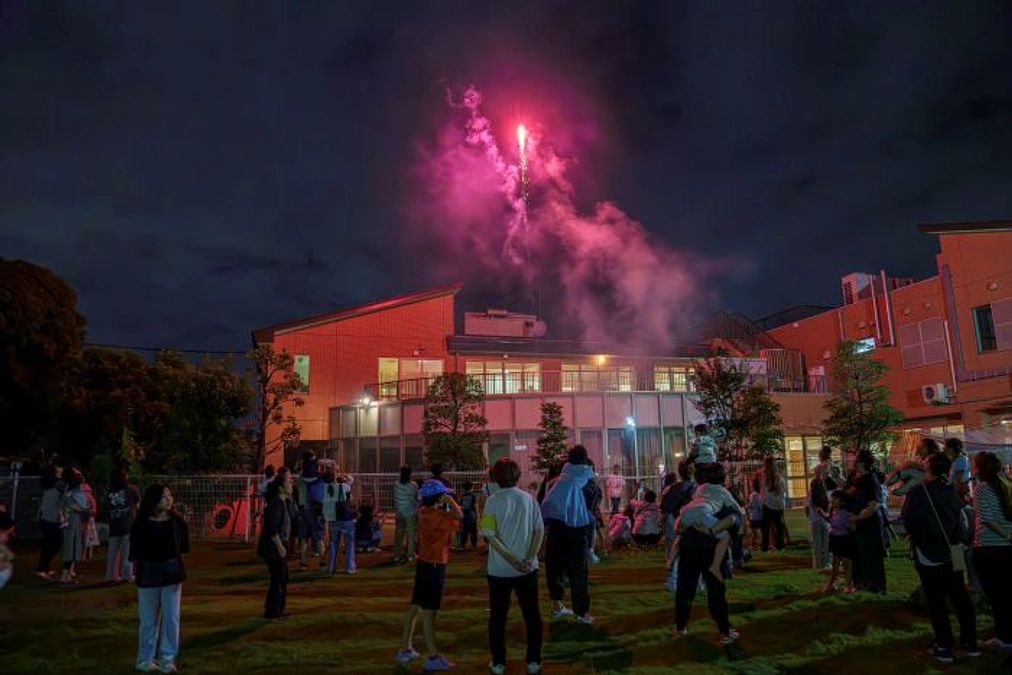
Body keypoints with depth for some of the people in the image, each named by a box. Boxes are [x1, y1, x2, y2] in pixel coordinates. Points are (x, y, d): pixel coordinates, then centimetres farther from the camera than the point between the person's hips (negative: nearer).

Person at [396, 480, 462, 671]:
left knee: (415, 607, 15)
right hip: (434, 566, -9)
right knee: (429, 612, -6)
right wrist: (449, 499, -14)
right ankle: (433, 658, -1)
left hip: (424, 563, 9)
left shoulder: (424, 512, 7)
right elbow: (459, 516, -26)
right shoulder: (437, 515, -19)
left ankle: (405, 649, 24)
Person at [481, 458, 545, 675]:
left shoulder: (493, 501, -9)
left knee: (498, 616, 12)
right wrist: (529, 558, -10)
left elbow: (491, 536, -15)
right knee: (532, 614, 13)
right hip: (528, 568, 2)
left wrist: (512, 561, -15)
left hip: (499, 569, -2)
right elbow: (540, 530, -5)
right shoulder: (528, 499, -1)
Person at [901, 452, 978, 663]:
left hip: (928, 554, -4)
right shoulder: (952, 492, -3)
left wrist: (915, 534, 9)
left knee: (937, 602, 4)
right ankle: (970, 642, 22)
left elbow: (908, 522, -11)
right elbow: (957, 518, 7)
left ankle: (944, 647, 9)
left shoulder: (917, 493, -17)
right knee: (960, 597, 14)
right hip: (952, 553, 4)